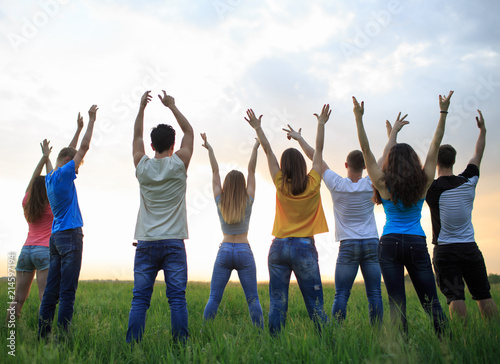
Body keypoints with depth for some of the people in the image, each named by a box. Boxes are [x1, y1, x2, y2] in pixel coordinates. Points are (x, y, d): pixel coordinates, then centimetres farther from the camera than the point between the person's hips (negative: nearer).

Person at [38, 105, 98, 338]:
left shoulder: (49, 178, 15)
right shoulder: (63, 174, -8)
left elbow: (71, 151, 28)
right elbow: (84, 147, -5)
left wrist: (79, 128, 35)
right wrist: (91, 120, 3)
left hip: (55, 237, 9)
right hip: (70, 236, -9)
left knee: (51, 291, 8)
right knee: (67, 292, -8)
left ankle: (43, 335, 10)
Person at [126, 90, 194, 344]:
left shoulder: (142, 166, 3)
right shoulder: (179, 164, -2)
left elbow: (137, 136, 20)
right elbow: (189, 132, 12)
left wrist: (142, 107, 24)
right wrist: (172, 106, 16)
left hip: (146, 242, 2)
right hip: (173, 242, -2)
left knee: (140, 298, 3)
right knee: (177, 298, -1)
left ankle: (132, 345, 2)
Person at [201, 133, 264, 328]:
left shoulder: (220, 202, 1)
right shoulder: (248, 202, -2)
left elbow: (215, 172, 8)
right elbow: (251, 170, 4)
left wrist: (209, 149, 16)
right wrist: (255, 147, 10)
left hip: (224, 251, 1)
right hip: (244, 252, -1)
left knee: (214, 297, 3)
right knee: (252, 298, 3)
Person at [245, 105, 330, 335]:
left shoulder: (281, 185, 0)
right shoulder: (313, 184, -2)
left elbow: (268, 151, 10)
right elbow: (318, 151, 10)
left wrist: (258, 128, 20)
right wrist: (321, 123, 22)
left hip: (279, 247, 2)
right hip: (304, 247, -1)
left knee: (277, 303, 3)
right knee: (315, 304, 1)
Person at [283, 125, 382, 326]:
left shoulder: (337, 184, -4)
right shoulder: (371, 185, -1)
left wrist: (299, 138, 14)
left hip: (348, 245, -1)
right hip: (372, 243, 2)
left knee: (341, 295, 0)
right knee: (374, 294, 3)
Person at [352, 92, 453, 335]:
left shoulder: (384, 184, -2)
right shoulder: (424, 183, 2)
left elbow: (366, 150, -1)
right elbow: (435, 145, 7)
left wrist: (358, 118, 3)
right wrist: (444, 112, 10)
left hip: (390, 244, -1)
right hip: (417, 244, 1)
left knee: (397, 302, 0)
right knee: (430, 301, 7)